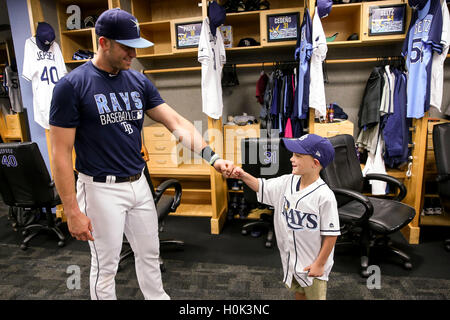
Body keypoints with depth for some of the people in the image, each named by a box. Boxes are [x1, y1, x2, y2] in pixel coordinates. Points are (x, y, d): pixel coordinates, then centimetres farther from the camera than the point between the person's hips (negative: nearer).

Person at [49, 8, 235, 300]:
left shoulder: (139, 82, 2)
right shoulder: (72, 86, -12)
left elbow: (176, 123, -3)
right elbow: (61, 153, -12)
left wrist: (212, 157, -16)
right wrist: (72, 211, -14)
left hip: (139, 184, 6)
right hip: (101, 189, -5)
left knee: (150, 254, 21)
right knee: (106, 266, 12)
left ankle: (157, 296, 45)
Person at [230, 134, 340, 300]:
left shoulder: (324, 195, -27)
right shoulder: (287, 182, -7)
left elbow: (331, 234, -21)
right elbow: (261, 187, 4)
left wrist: (320, 264, -16)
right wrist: (244, 175, -13)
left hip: (312, 263, -6)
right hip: (291, 258, 6)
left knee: (315, 295, 17)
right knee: (298, 293, 28)